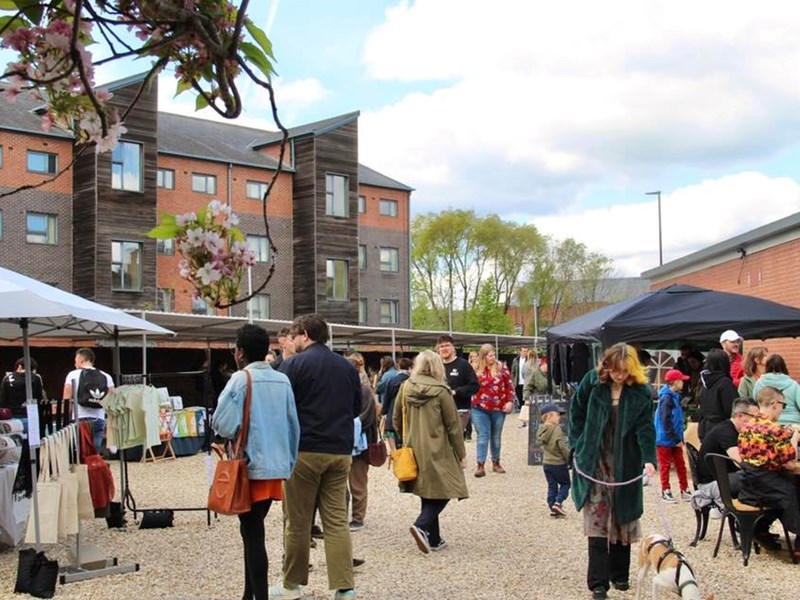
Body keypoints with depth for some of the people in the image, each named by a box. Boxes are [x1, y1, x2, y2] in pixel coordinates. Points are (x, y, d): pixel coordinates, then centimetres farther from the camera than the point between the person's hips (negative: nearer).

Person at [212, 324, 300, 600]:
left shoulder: (241, 379, -11)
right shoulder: (282, 380, 5)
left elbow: (224, 425, -17)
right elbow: (294, 426, 7)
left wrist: (214, 421, 5)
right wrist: (289, 463, 15)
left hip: (251, 467, -6)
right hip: (276, 465, 6)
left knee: (252, 535, 1)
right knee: (254, 531, 18)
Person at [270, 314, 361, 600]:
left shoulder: (294, 364, -7)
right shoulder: (348, 366, 9)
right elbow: (357, 408, 17)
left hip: (304, 450, -4)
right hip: (340, 451, 5)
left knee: (297, 521, 6)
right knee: (337, 520, 6)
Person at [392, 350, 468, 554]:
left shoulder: (406, 388, 1)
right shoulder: (440, 391, -12)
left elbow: (396, 420, 10)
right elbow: (453, 425, -7)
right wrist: (461, 454, 1)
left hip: (414, 450, 6)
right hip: (437, 451, -5)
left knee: (428, 494, 14)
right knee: (442, 492, 4)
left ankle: (434, 539, 18)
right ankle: (422, 526, -16)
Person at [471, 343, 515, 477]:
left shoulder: (501, 368, 2)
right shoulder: (476, 369, 0)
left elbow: (510, 386, 3)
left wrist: (510, 402, -4)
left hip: (498, 409, 1)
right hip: (480, 409, -1)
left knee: (496, 437, 13)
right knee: (483, 436, -6)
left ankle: (496, 463, 26)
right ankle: (480, 465, -7)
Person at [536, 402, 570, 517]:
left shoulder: (542, 430, 3)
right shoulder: (557, 429, -19)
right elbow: (563, 447, -19)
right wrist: (570, 460, -7)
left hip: (546, 463, 6)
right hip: (559, 463, -6)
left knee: (552, 486, 14)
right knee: (565, 483, 9)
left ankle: (552, 506, 11)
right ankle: (558, 502, -4)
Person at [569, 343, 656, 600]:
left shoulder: (641, 392, -6)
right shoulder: (592, 382, -5)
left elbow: (645, 427, -11)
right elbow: (576, 412, 5)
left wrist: (649, 459, -24)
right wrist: (578, 445, 1)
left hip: (625, 465, 1)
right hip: (594, 461, -1)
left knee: (623, 519, 9)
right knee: (597, 519, -6)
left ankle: (619, 574, 25)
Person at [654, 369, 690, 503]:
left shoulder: (675, 396, 10)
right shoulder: (667, 398, -18)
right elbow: (666, 422, -21)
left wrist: (679, 438, 10)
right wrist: (677, 439, -19)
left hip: (675, 440, 8)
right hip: (665, 439, -8)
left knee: (680, 464, 11)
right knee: (665, 465, 3)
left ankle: (684, 490, 18)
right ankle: (665, 491, 11)